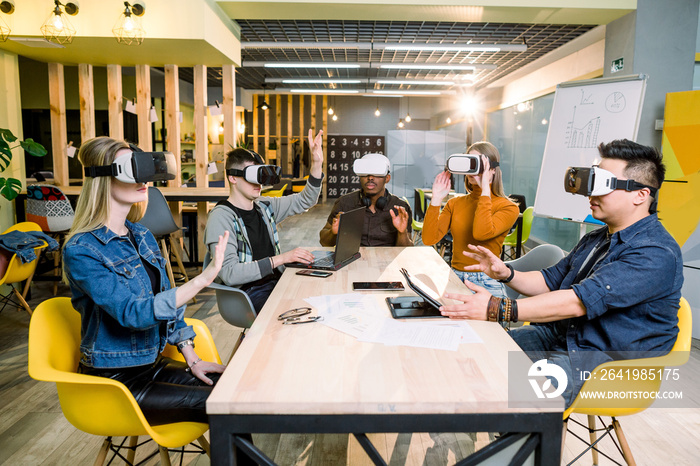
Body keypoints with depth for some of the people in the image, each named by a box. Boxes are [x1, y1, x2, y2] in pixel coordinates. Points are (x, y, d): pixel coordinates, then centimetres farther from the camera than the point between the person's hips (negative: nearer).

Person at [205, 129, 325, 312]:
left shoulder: (264, 206, 11)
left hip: (276, 281, 7)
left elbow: (305, 200, 18)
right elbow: (229, 274, -21)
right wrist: (280, 259, -21)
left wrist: (317, 163, 4)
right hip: (247, 293, -7)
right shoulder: (221, 218, -11)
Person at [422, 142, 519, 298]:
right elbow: (429, 239, -1)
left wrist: (485, 189, -17)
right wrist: (436, 199, -5)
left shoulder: (508, 207, -1)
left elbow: (481, 233, -24)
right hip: (454, 279, 3)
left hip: (486, 284, -3)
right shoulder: (455, 203, 13)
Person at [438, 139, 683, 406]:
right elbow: (551, 280, 19)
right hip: (555, 336, 8)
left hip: (603, 359, -8)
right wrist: (505, 274, -2)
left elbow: (578, 301, -29)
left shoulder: (657, 254, -19)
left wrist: (496, 309, -33)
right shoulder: (596, 239, 13)